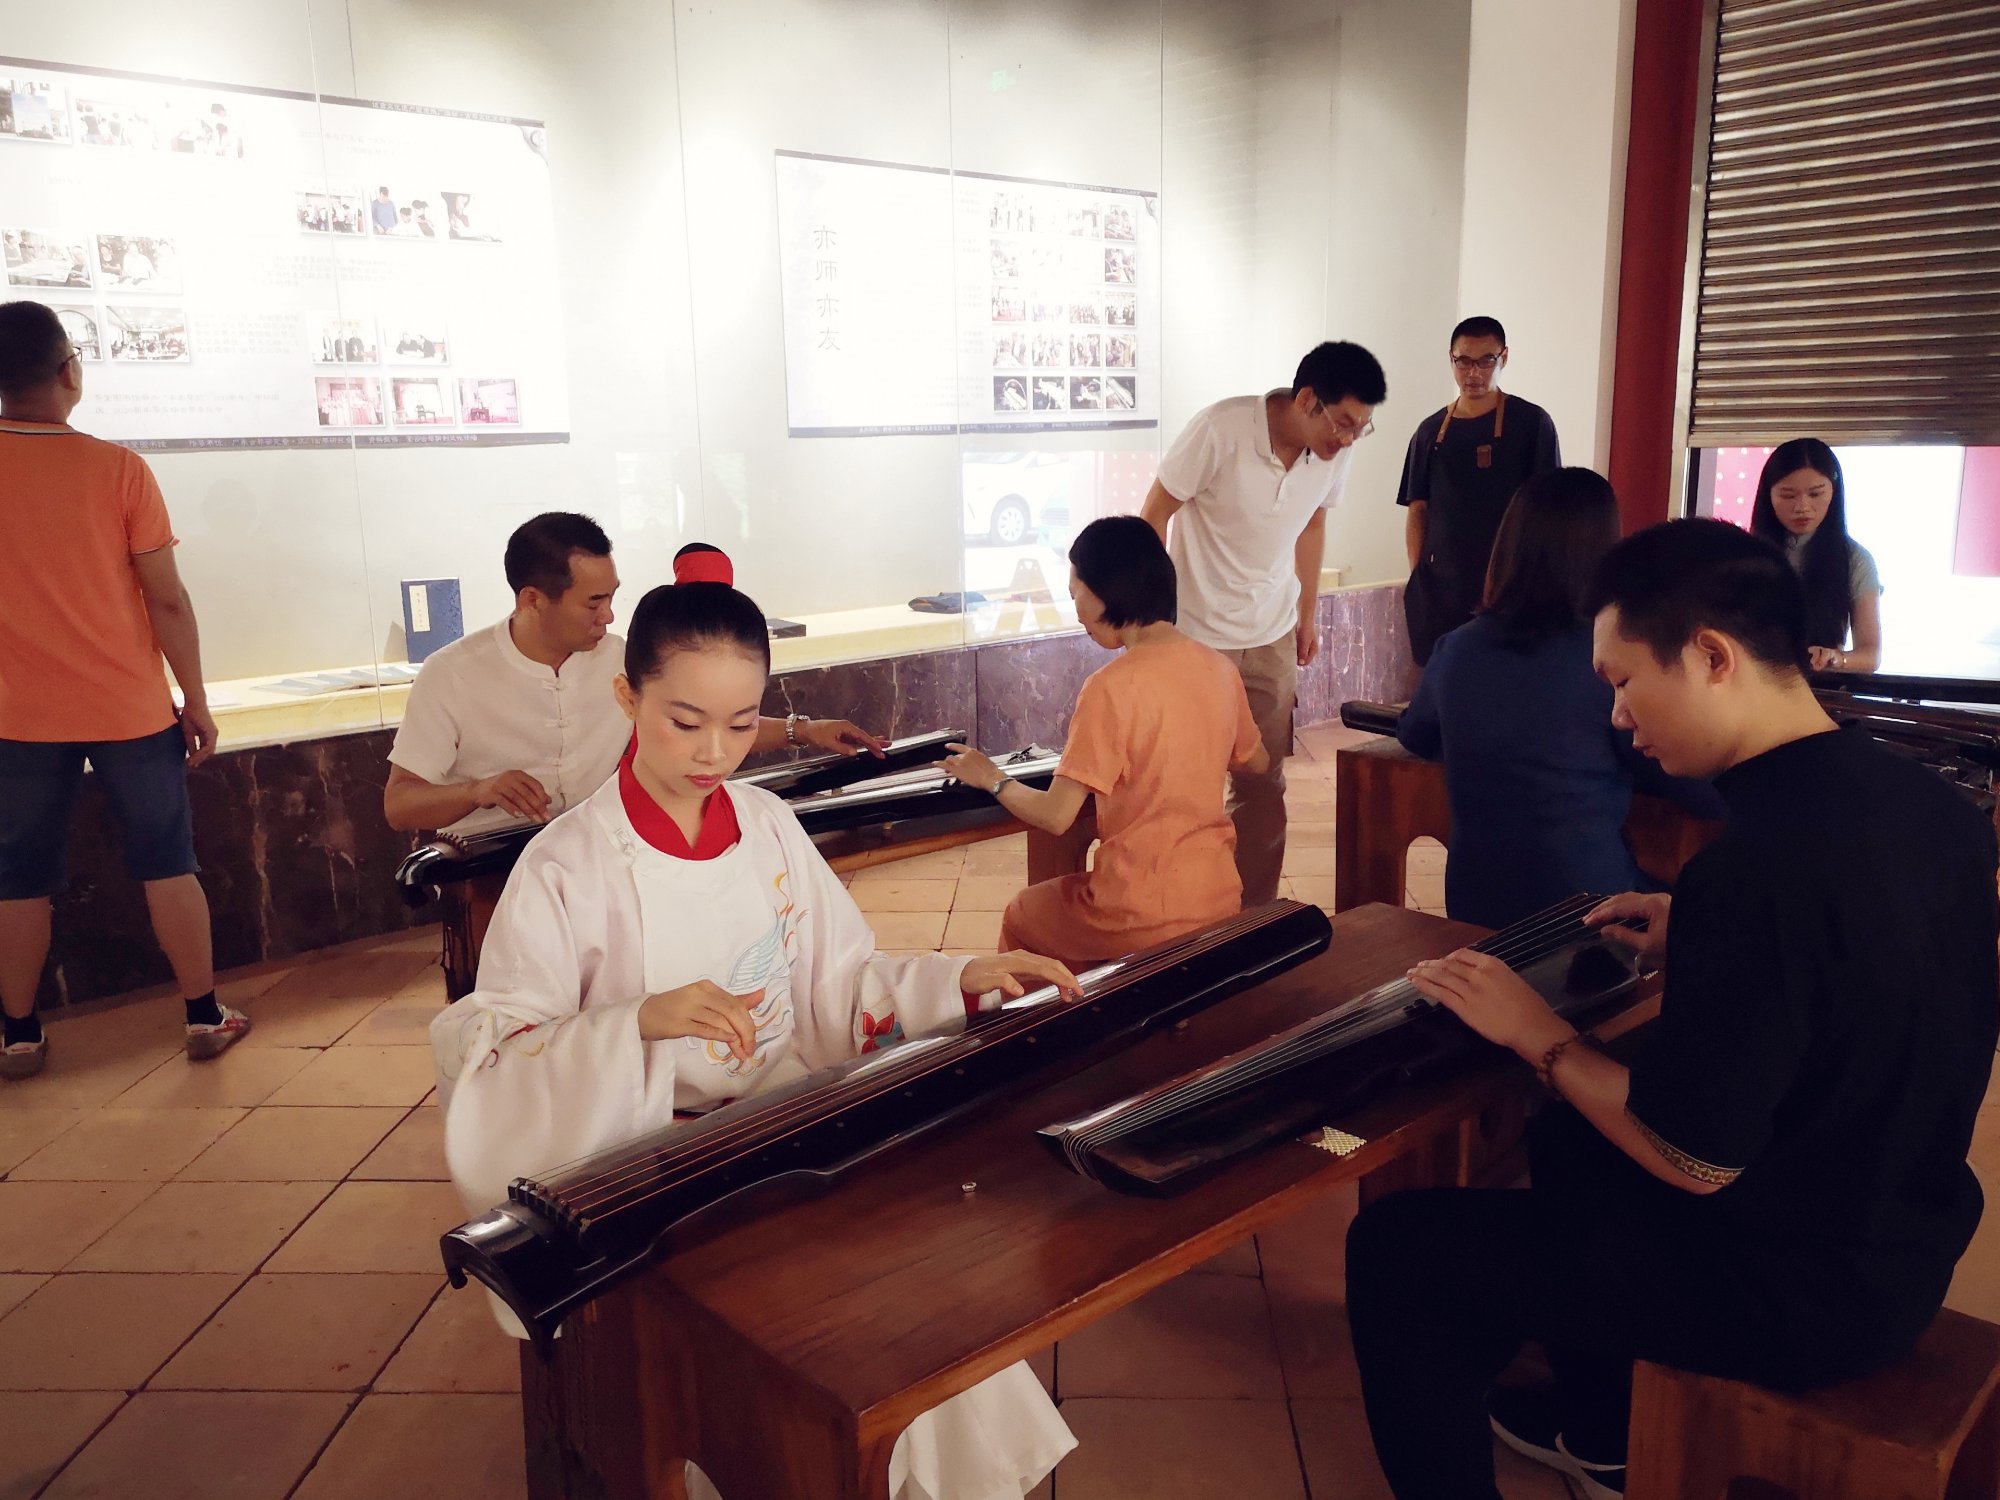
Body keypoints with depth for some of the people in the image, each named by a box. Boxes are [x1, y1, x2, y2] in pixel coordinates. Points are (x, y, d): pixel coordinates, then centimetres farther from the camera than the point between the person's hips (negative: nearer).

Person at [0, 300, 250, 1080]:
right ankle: (205, 1017, 15)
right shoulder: (118, 468, -10)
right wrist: (196, 701, 0)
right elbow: (167, 598, -10)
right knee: (168, 863, 9)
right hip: (130, 712, -2)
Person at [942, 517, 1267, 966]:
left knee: (1020, 919, 24)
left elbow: (1055, 816, -19)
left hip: (1144, 919, -6)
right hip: (1220, 901, 6)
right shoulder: (1220, 668, -2)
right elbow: (1255, 762, 16)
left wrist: (993, 779, -1)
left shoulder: (1113, 688, -21)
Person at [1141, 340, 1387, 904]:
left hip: (1272, 637, 5)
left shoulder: (1336, 450, -6)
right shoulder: (1219, 431, -22)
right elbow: (1154, 515, -13)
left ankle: (1255, 913, 24)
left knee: (1263, 787, 8)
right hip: (1197, 635, -5)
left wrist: (1308, 613, 17)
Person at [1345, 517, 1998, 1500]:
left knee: (1394, 1247, -2)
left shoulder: (1758, 867, -32)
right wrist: (1695, 946, 7)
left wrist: (1538, 1035, -13)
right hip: (1906, 1235, 9)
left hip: (1799, 1293, -9)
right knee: (1568, 1133, 30)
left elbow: (1695, 1160, -25)